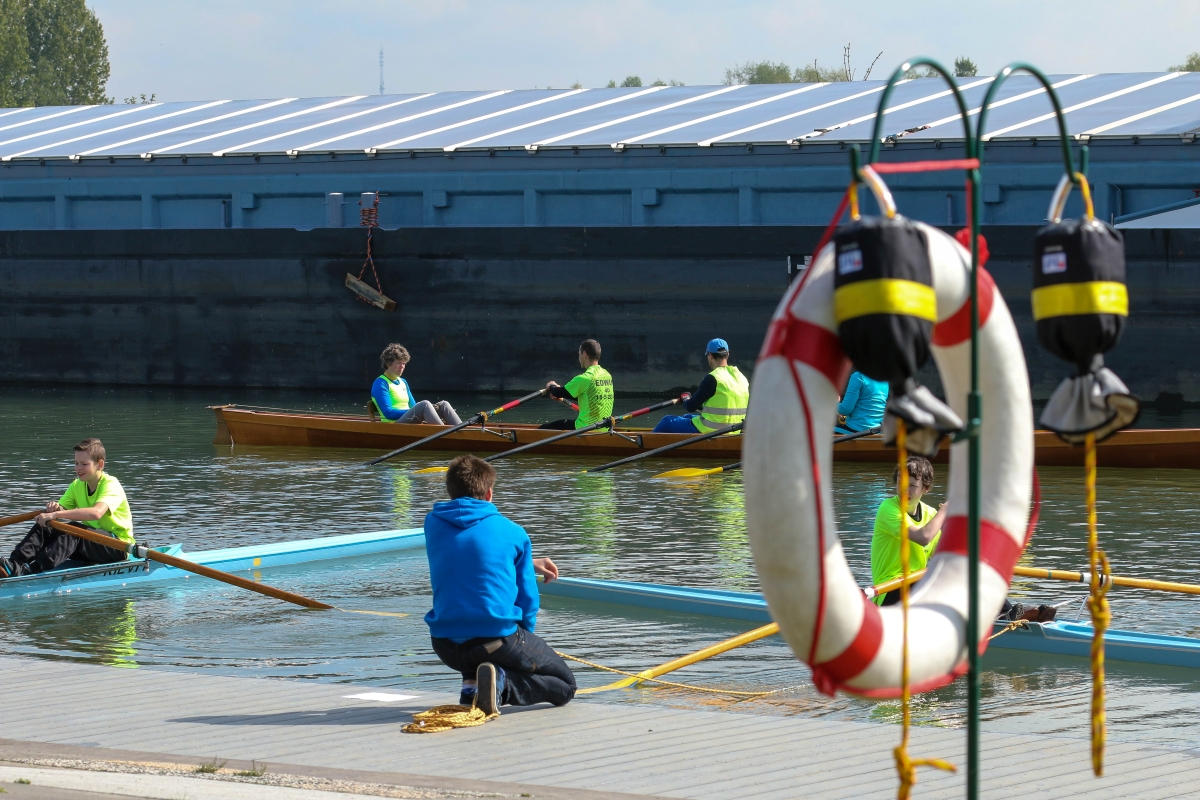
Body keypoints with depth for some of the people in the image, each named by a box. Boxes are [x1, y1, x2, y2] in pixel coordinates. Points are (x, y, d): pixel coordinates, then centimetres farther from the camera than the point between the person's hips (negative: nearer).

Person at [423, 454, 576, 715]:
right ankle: (502, 683, -13)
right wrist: (523, 643, 20)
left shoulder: (433, 524, 7)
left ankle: (472, 684, 9)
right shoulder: (513, 533, -2)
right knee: (565, 685, 16)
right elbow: (527, 599, 2)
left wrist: (528, 563, 36)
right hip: (498, 639, -4)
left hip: (446, 647, 4)